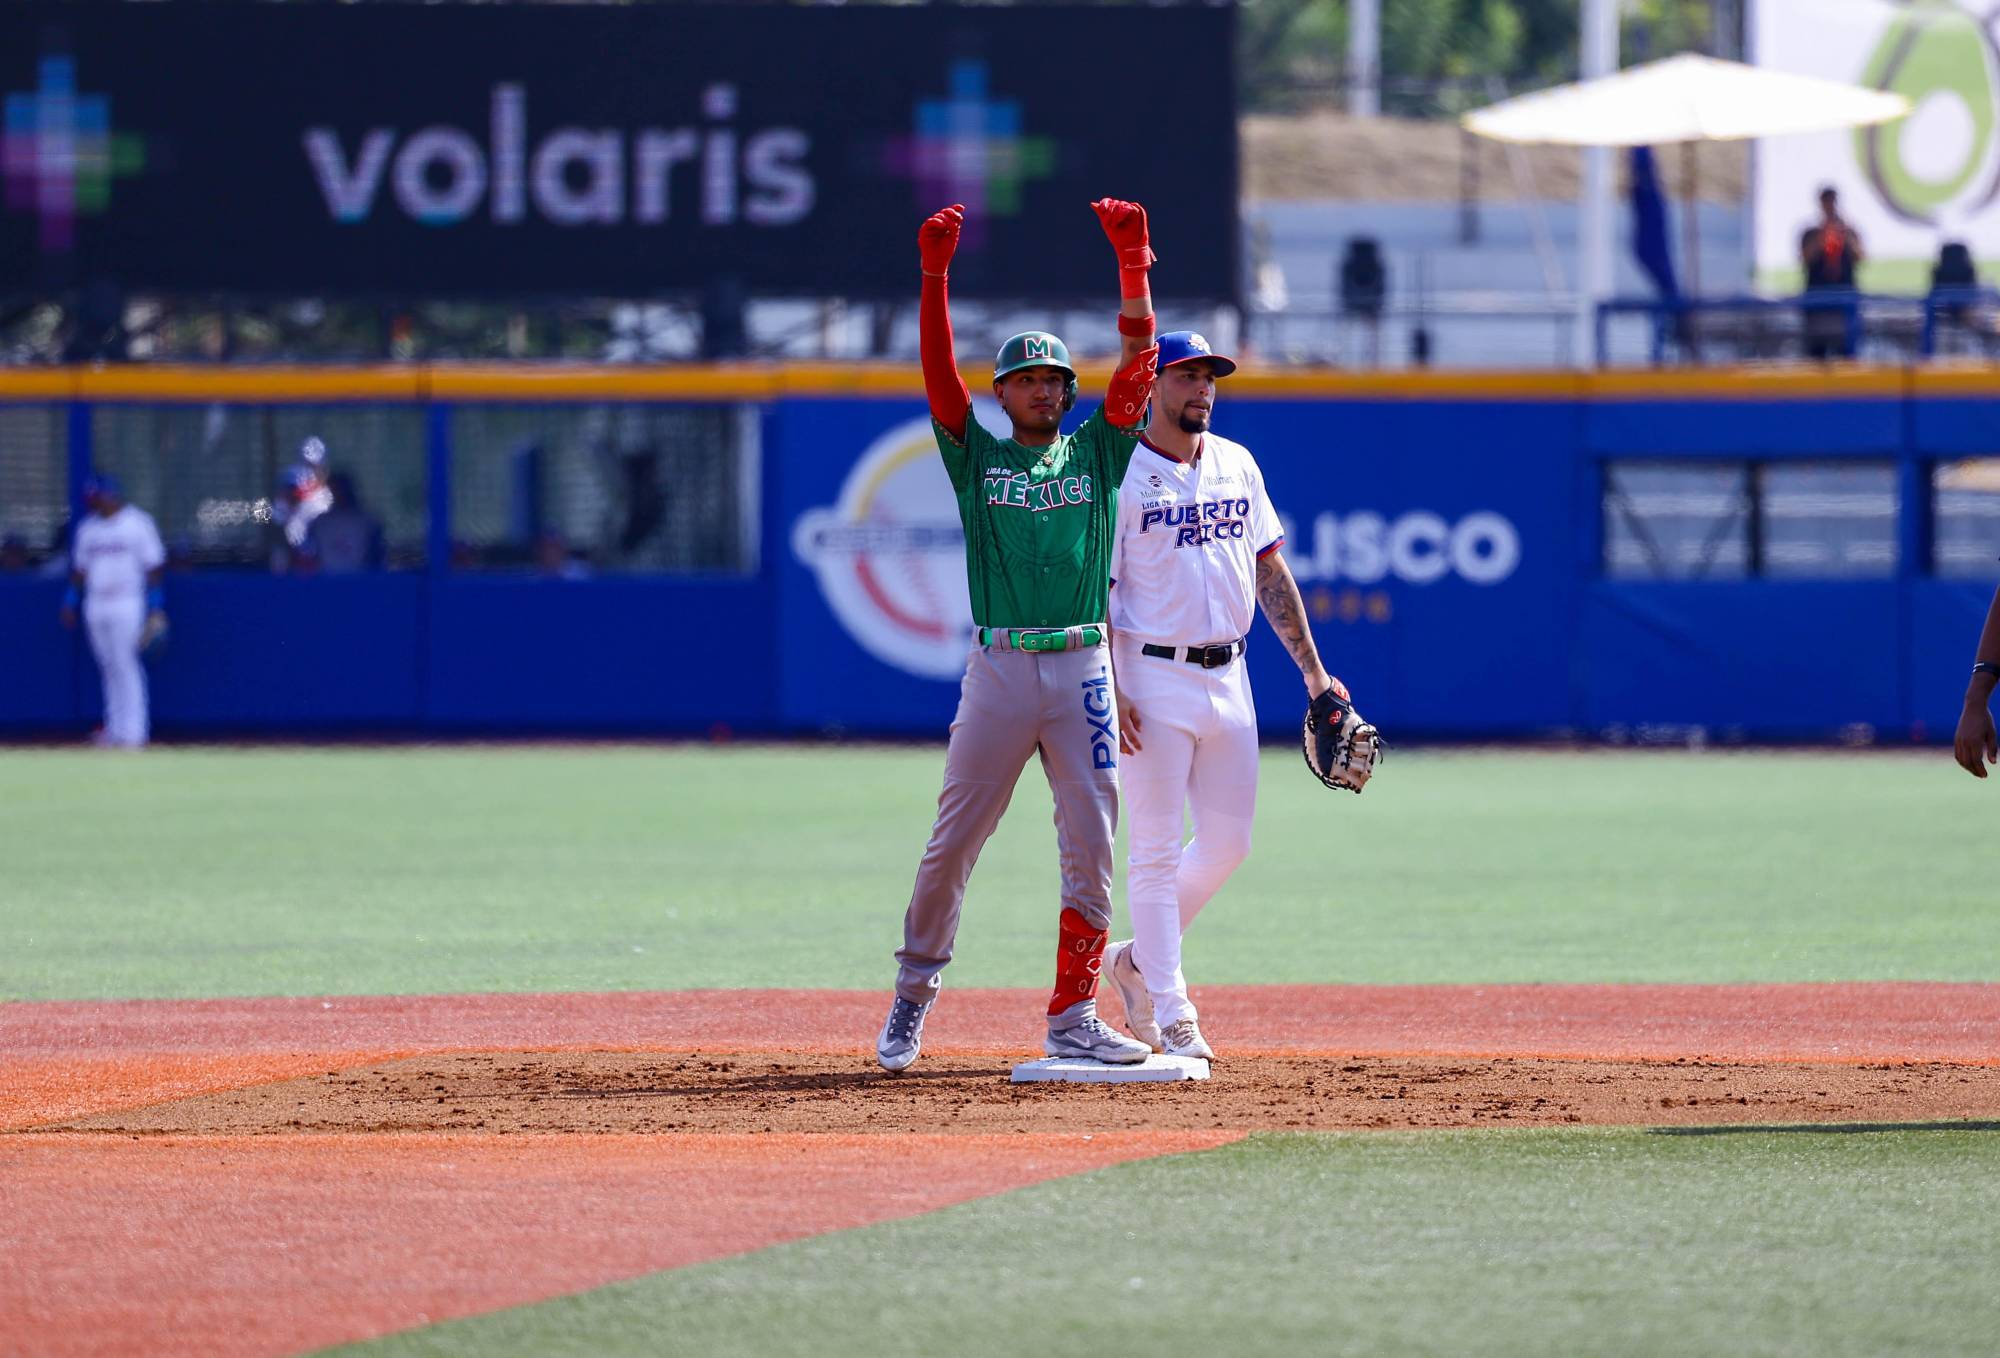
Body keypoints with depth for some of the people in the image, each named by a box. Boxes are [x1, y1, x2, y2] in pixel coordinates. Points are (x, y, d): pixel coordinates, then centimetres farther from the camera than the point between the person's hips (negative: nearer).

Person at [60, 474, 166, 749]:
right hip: (96, 608, 5)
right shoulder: (88, 527, 12)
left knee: (126, 667, -9)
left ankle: (134, 732, -8)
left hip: (127, 606, -5)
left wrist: (155, 607, -10)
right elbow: (79, 568, 19)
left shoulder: (137, 523, -4)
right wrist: (70, 601, 12)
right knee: (109, 669, 7)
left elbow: (153, 566, -5)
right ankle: (115, 729, 11)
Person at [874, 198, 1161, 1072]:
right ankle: (913, 992, 17)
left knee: (1091, 849, -2)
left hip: (1082, 669, 1)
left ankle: (1073, 1018, 3)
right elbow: (939, 372, -2)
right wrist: (935, 276, -14)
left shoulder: (1096, 451, 13)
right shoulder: (976, 457, 10)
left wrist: (1132, 260, -7)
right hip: (997, 668, -1)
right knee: (953, 844, 1)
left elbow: (1138, 359, 4)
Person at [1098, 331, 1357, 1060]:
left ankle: (1137, 959, 27)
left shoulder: (1237, 466, 11)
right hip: (1154, 677, -6)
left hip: (1227, 674, 6)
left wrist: (1312, 670, 10)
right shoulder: (1122, 476, -7)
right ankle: (1171, 1012, 0)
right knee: (1156, 849, -4)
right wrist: (1109, 691, -18)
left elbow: (1271, 572, 15)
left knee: (1227, 842, 8)